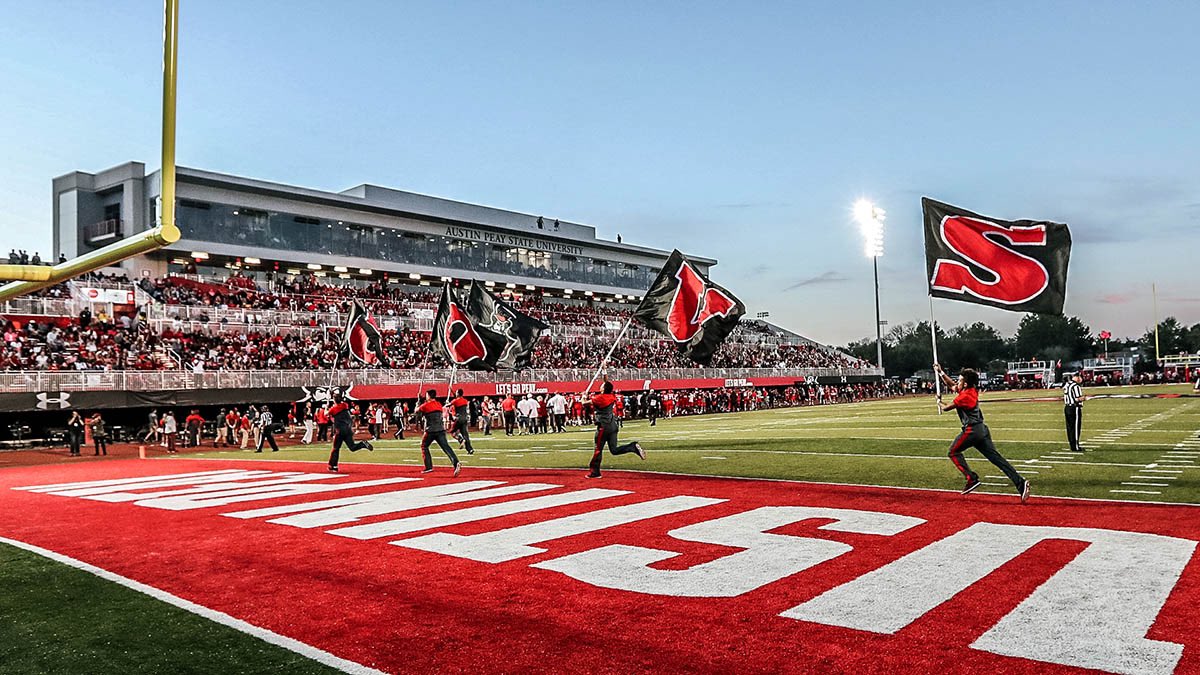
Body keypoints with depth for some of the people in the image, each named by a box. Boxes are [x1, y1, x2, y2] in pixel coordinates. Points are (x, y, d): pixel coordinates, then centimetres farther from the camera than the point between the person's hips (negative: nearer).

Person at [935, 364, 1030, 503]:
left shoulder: (964, 396, -14)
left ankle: (972, 478, -1)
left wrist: (939, 401, 17)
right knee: (996, 457, 1)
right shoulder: (972, 391, 12)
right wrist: (940, 372, 27)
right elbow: (951, 385, 27)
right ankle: (1020, 482, -8)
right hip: (982, 429, 9)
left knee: (954, 452, 9)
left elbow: (946, 408, -3)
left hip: (971, 431, -9)